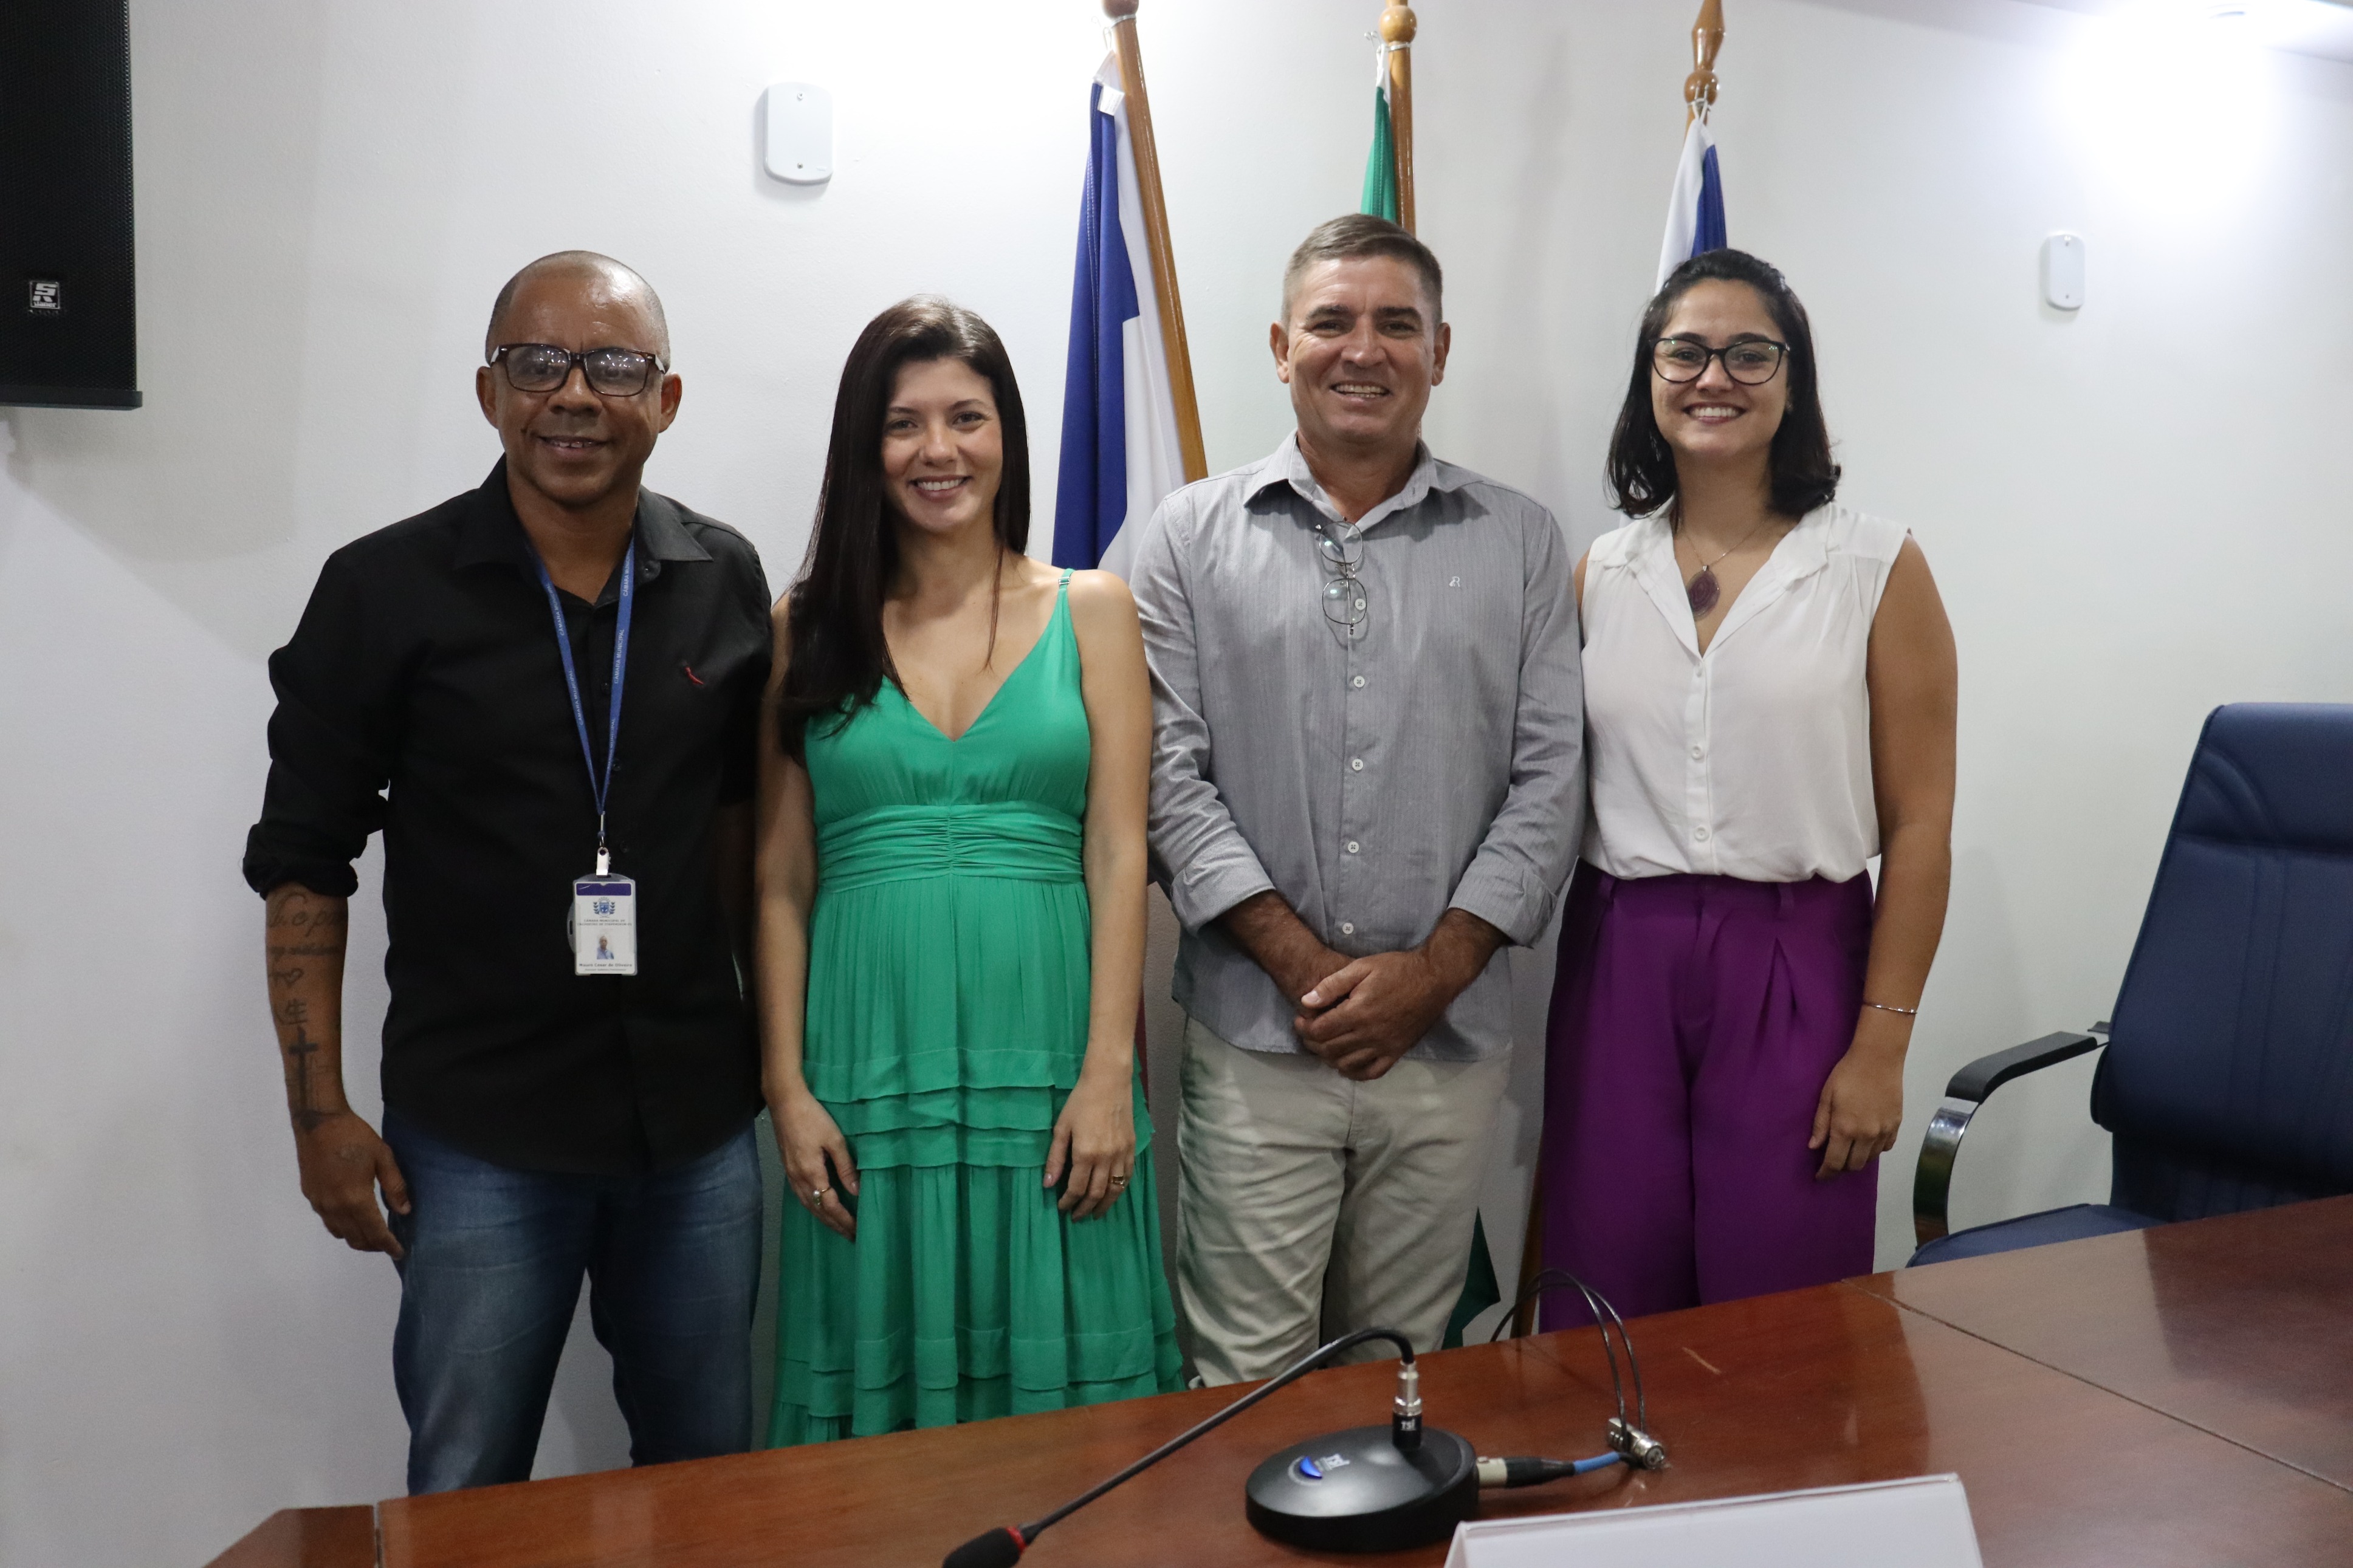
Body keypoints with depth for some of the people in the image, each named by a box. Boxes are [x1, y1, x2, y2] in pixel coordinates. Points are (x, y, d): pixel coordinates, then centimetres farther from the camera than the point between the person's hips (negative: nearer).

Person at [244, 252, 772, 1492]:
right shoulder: (384, 588, -7)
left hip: (699, 1120, 3)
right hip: (479, 1134, -2)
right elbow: (302, 863, -2)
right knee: (466, 1501, 10)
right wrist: (319, 1113, -5)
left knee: (711, 1475, 16)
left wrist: (743, 1032, 9)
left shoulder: (724, 580, 1)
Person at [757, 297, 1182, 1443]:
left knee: (1058, 1374, 6)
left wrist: (1109, 1072, -7)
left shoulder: (1091, 611, 6)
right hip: (870, 1068, 1)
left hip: (1044, 1058, 0)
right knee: (883, 1379, 9)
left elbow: (1117, 855, 0)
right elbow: (782, 882, 6)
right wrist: (787, 1086, -2)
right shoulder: (810, 628, 7)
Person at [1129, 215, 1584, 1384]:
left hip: (1447, 1039, 2)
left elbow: (1549, 779, 2)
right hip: (1253, 1037, -1)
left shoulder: (1519, 542, 7)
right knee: (1244, 1383, 3)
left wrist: (1432, 969, -8)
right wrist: (1307, 962, -10)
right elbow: (1171, 776, -3)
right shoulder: (1195, 536, 4)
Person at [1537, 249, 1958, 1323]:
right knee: (1608, 1317, 9)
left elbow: (1919, 826, -3)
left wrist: (1882, 1042, -7)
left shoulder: (1876, 571, -1)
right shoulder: (1601, 574, 7)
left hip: (1795, 970, -2)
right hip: (1619, 963, 3)